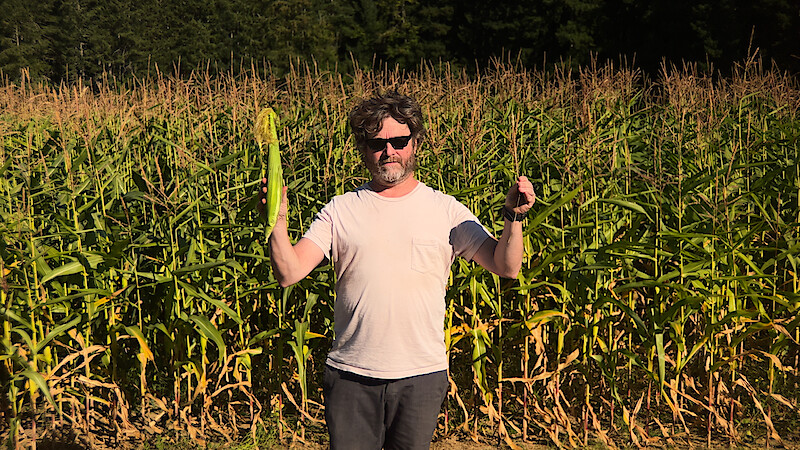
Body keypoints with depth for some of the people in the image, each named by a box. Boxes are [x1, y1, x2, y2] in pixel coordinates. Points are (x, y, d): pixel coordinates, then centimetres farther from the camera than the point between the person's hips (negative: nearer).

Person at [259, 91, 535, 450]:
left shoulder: (446, 211, 3)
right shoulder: (340, 211, 2)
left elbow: (506, 268, -2)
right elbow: (289, 273, -6)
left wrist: (513, 217, -19)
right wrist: (278, 221, -22)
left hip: (422, 375, 0)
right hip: (350, 375, 0)